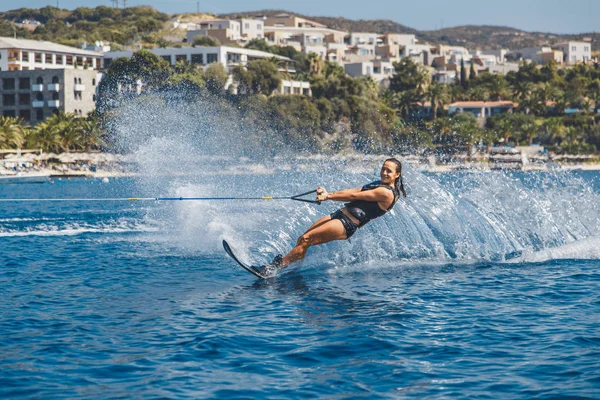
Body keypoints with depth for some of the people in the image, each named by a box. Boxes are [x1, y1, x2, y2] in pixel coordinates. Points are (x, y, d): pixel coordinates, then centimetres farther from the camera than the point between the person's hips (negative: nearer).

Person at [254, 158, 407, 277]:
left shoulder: (387, 192, -11)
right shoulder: (378, 184, 20)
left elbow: (353, 196, -11)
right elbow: (352, 191, 14)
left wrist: (328, 197, -9)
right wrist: (328, 193, 2)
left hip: (347, 225, -10)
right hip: (339, 215, 10)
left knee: (305, 240, -16)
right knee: (301, 240, 2)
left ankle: (274, 268, -14)